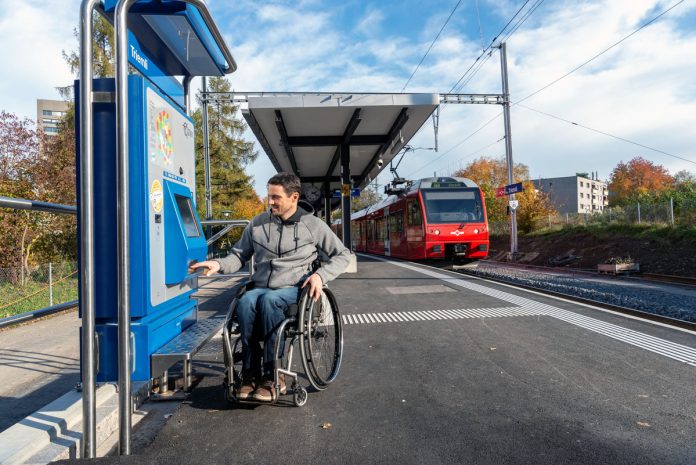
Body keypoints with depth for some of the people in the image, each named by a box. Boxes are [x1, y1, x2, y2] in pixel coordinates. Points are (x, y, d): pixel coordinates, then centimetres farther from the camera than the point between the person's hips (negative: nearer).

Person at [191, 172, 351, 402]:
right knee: (245, 301, -32)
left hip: (293, 289, -3)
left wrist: (320, 275, -7)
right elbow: (239, 255, 17)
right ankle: (250, 374, -23)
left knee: (269, 299, -36)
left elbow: (342, 255, 10)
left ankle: (272, 376, -28)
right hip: (261, 286, 3)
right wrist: (219, 264, -5)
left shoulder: (313, 225, 5)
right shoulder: (258, 223, 12)